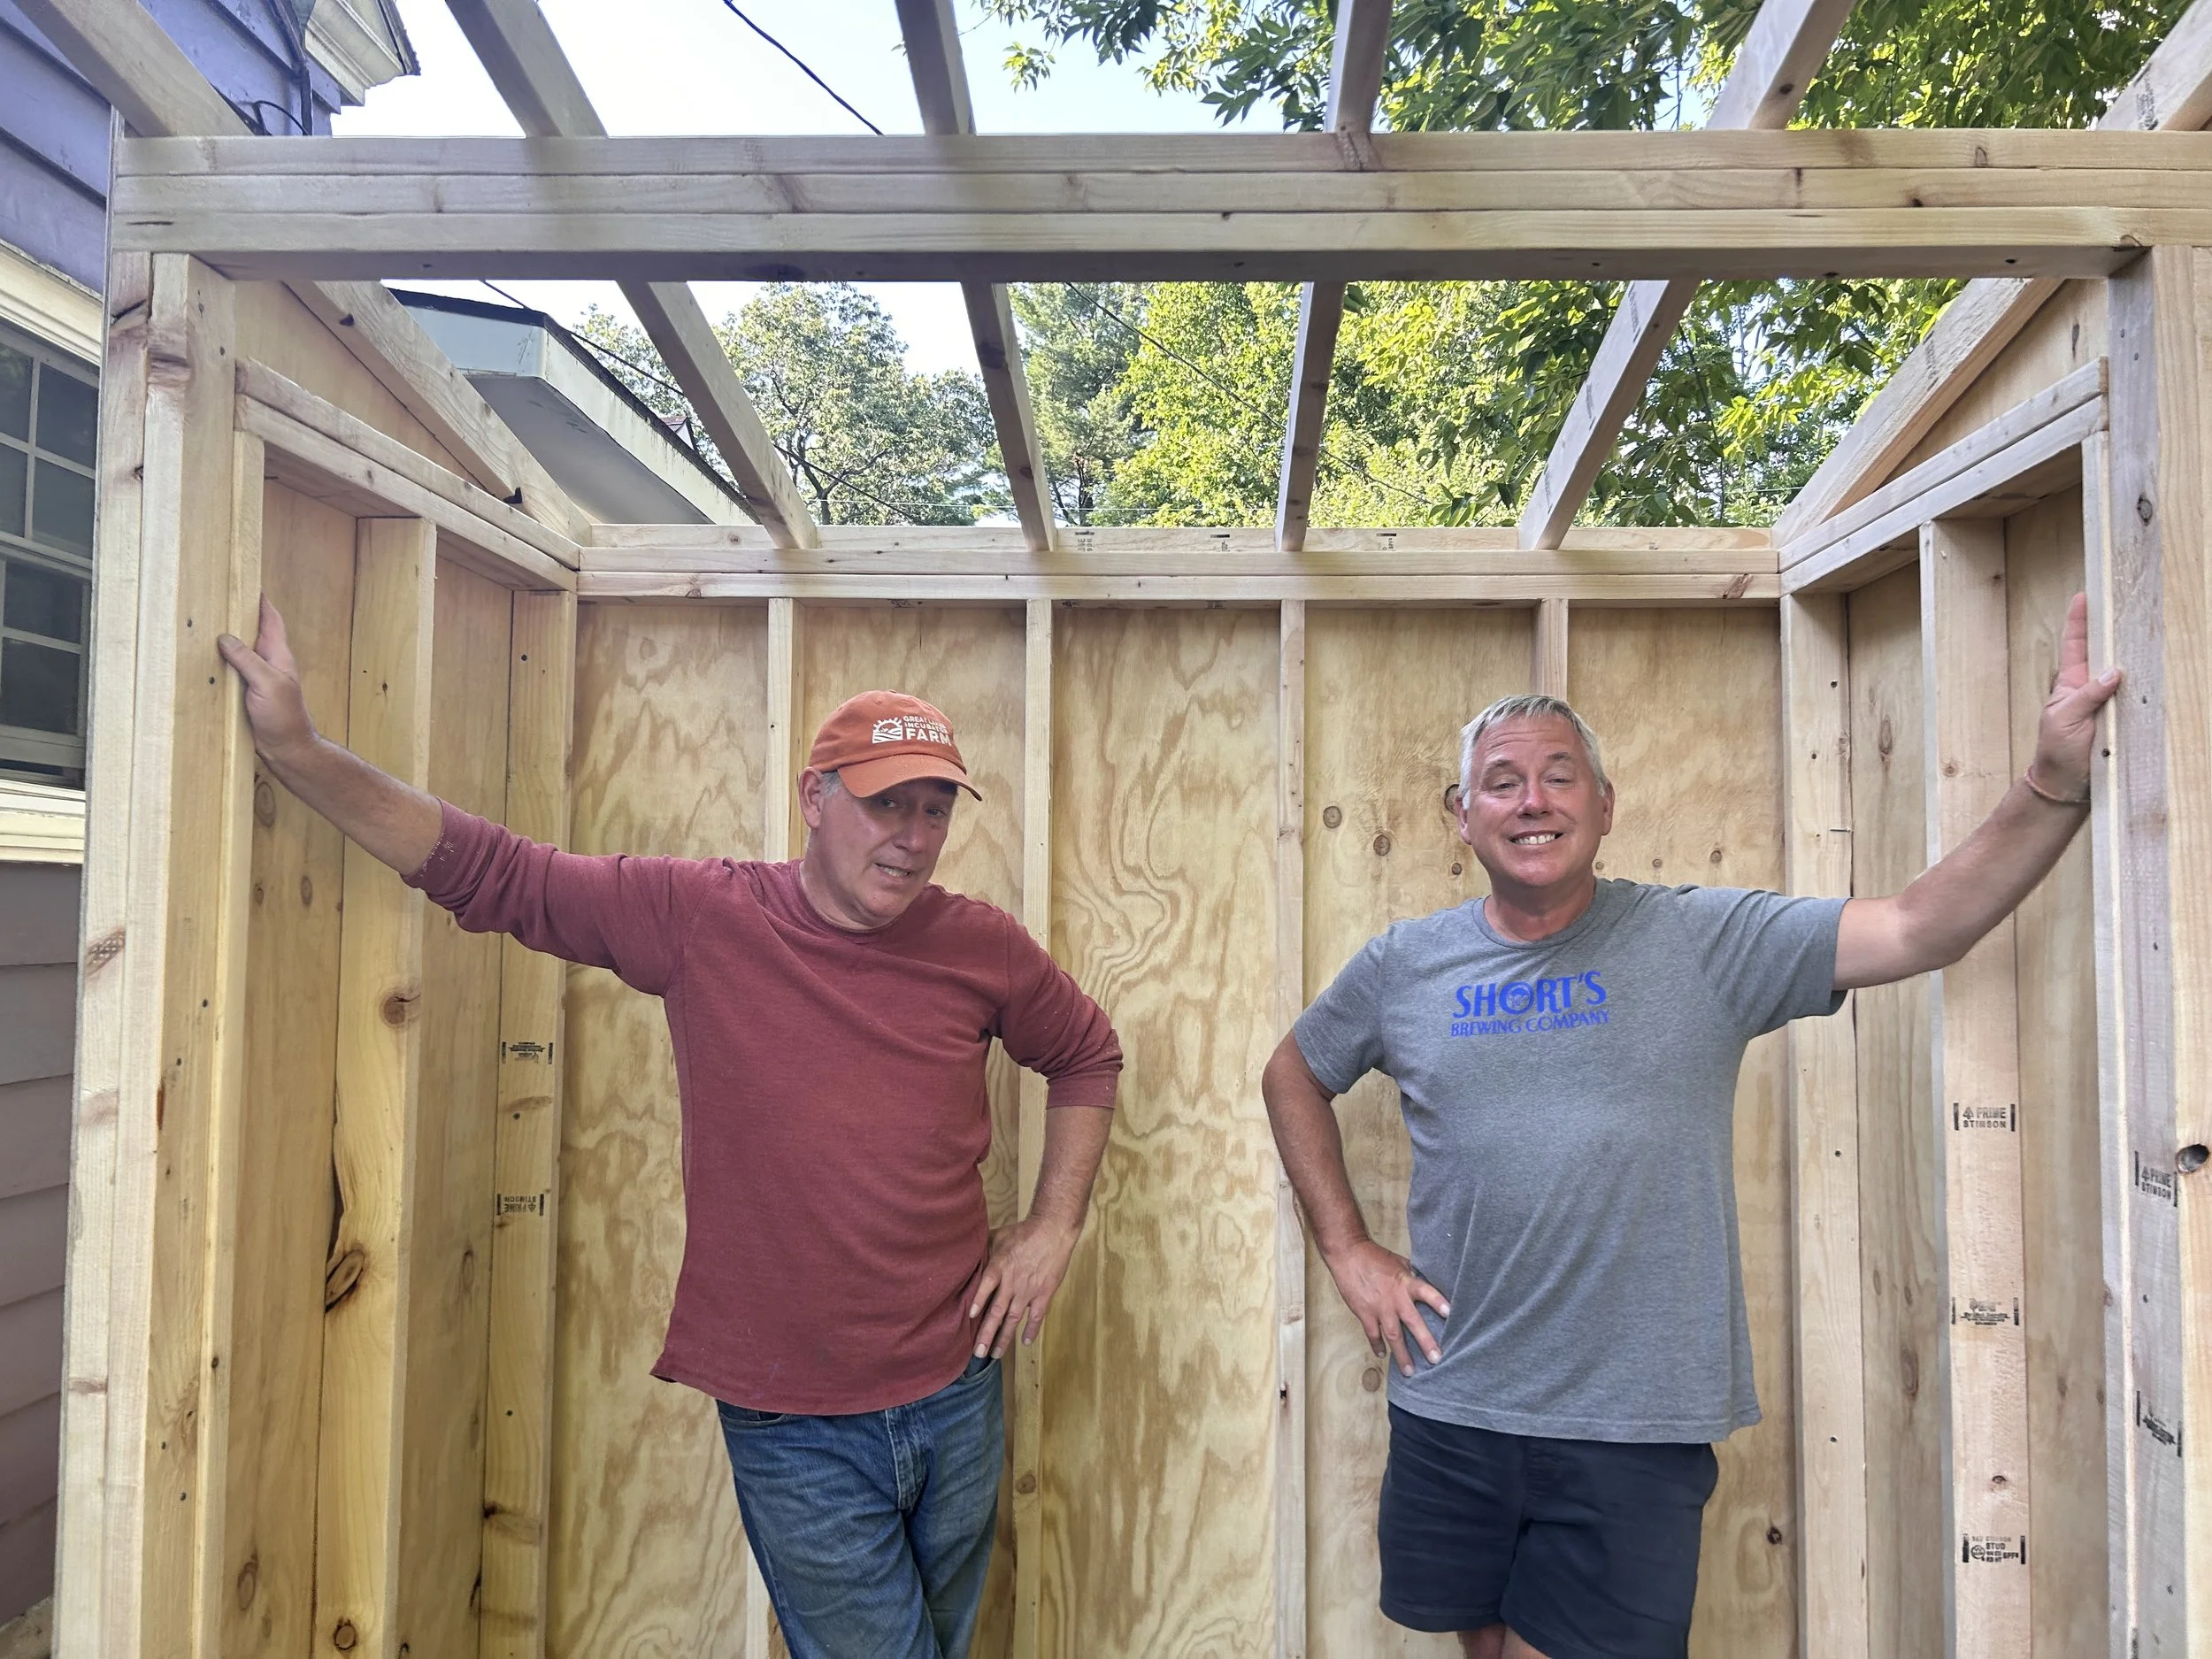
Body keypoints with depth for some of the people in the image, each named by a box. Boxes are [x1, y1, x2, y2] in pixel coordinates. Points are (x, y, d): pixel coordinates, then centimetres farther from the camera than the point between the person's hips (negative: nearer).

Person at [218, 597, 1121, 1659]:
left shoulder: (982, 948, -5)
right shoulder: (701, 918, -11)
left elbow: (1087, 1056, 11)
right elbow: (488, 872, -8)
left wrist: (1053, 1228, 5)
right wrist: (298, 751, -13)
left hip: (956, 1399, 3)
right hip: (794, 1429, -3)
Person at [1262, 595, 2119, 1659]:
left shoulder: (1704, 941, -6)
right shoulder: (1404, 966, 0)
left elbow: (1920, 930, -15)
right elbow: (1293, 1076, 13)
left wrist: (2056, 779, -27)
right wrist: (1346, 1251, 5)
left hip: (1637, 1435, -2)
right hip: (1451, 1418, 3)